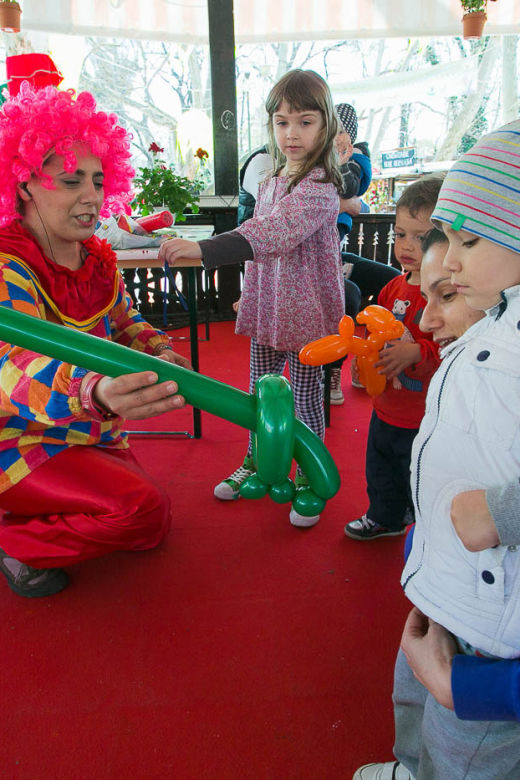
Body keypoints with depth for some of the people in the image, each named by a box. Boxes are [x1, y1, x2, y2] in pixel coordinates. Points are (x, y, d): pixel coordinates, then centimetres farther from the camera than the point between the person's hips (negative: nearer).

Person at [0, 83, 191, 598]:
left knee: (148, 534, 11)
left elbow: (123, 322, 15)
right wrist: (96, 392, -65)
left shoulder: (98, 259, -1)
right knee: (142, 508, -25)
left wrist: (157, 349, -9)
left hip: (89, 436, 8)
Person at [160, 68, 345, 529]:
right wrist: (249, 295, 20)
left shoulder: (319, 186, -19)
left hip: (307, 310, -7)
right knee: (260, 392, 17)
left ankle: (309, 482, 24)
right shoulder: (273, 180, 9)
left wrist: (202, 249, -45)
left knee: (305, 400, 4)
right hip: (267, 305, 7)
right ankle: (257, 464, 37)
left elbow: (271, 232, -35)